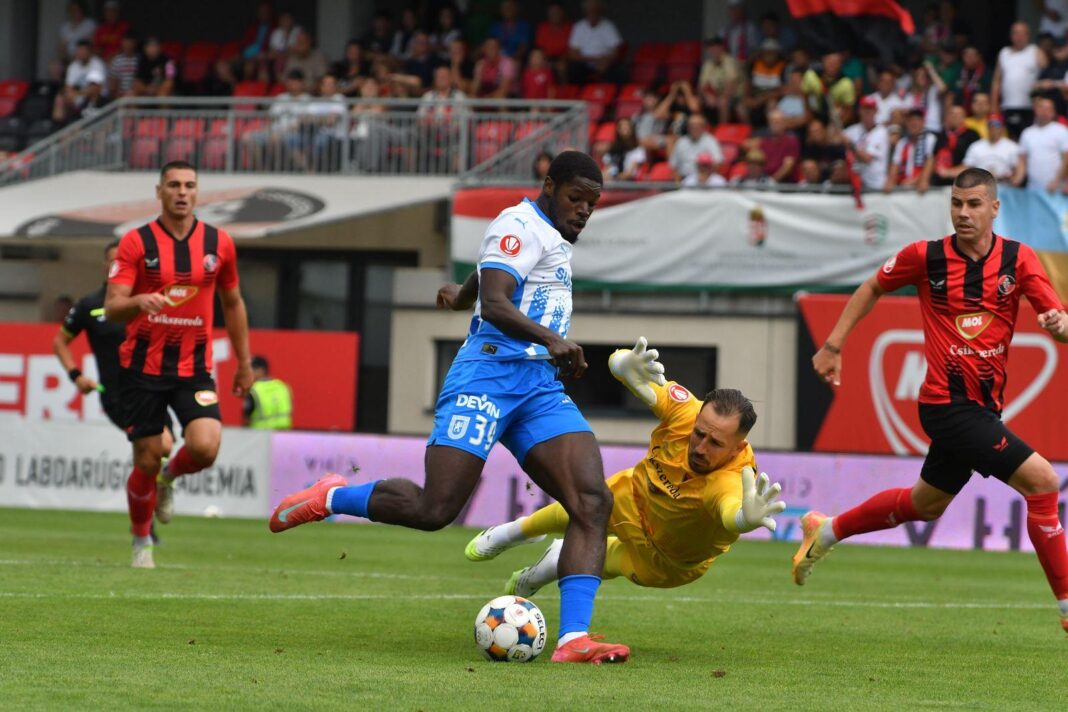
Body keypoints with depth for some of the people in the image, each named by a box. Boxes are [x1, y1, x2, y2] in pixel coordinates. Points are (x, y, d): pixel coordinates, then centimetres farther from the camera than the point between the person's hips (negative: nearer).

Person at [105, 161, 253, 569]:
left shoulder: (218, 243, 2)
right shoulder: (136, 243, -6)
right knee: (147, 461, 0)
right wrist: (139, 301, -35)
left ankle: (169, 479, 17)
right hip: (143, 367, -2)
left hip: (193, 367, 2)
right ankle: (141, 543, 24)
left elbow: (233, 304, 15)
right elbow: (111, 308, -12)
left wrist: (244, 363, 16)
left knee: (205, 447, -19)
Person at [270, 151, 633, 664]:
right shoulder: (520, 226, -5)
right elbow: (494, 304, -22)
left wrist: (458, 295, 66)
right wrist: (551, 338, -37)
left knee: (593, 502, -13)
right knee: (434, 509, -16)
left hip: (541, 388, 9)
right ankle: (332, 498, 12)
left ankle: (573, 639, -20)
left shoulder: (554, 239, 25)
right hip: (488, 375, -9)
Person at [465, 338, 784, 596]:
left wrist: (746, 518, -99)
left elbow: (731, 510, -73)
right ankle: (507, 534, 39)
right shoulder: (686, 412, -35)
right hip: (636, 494, 2)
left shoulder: (731, 480, -48)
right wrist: (627, 366, -56)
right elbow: (617, 360, -30)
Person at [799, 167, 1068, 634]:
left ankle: (827, 531, 45)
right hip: (948, 401, -6)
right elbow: (873, 288, 12)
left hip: (983, 405, 6)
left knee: (925, 504, 24)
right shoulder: (926, 257, -6)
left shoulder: (1019, 259, 0)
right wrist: (833, 345, 9)